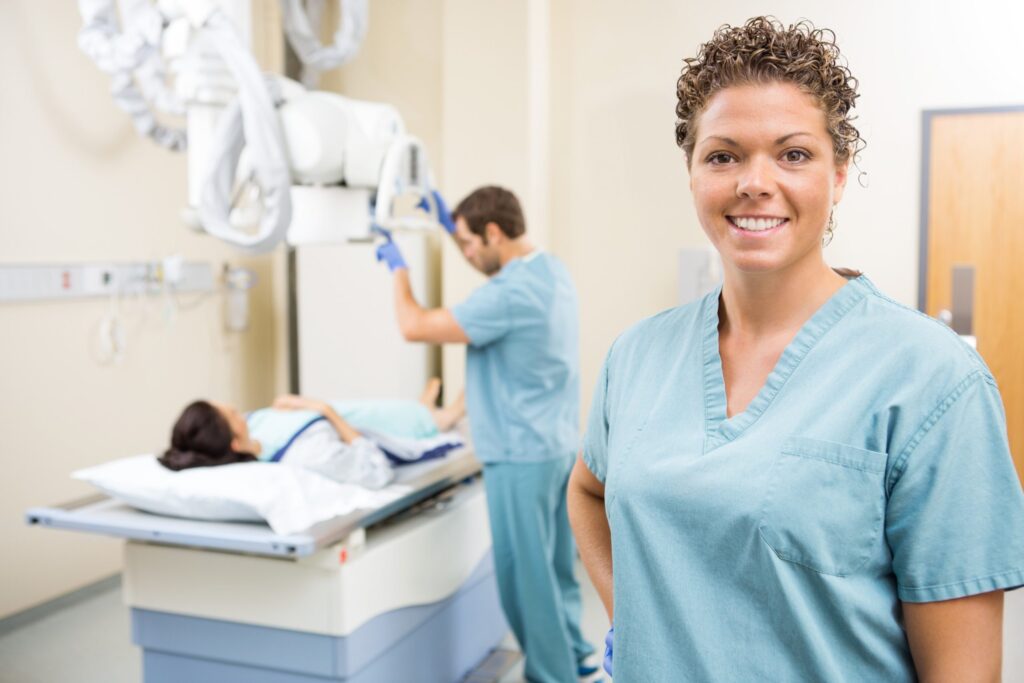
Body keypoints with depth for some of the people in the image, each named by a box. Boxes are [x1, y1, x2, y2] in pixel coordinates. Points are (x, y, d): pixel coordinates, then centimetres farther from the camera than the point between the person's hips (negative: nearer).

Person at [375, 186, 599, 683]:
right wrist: (454, 224, 26)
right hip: (557, 445, 10)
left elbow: (415, 327, -19)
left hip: (522, 455, -10)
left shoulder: (511, 294, -23)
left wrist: (398, 267, -3)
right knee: (553, 565, 19)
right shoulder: (552, 270, 6)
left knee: (526, 574, 2)